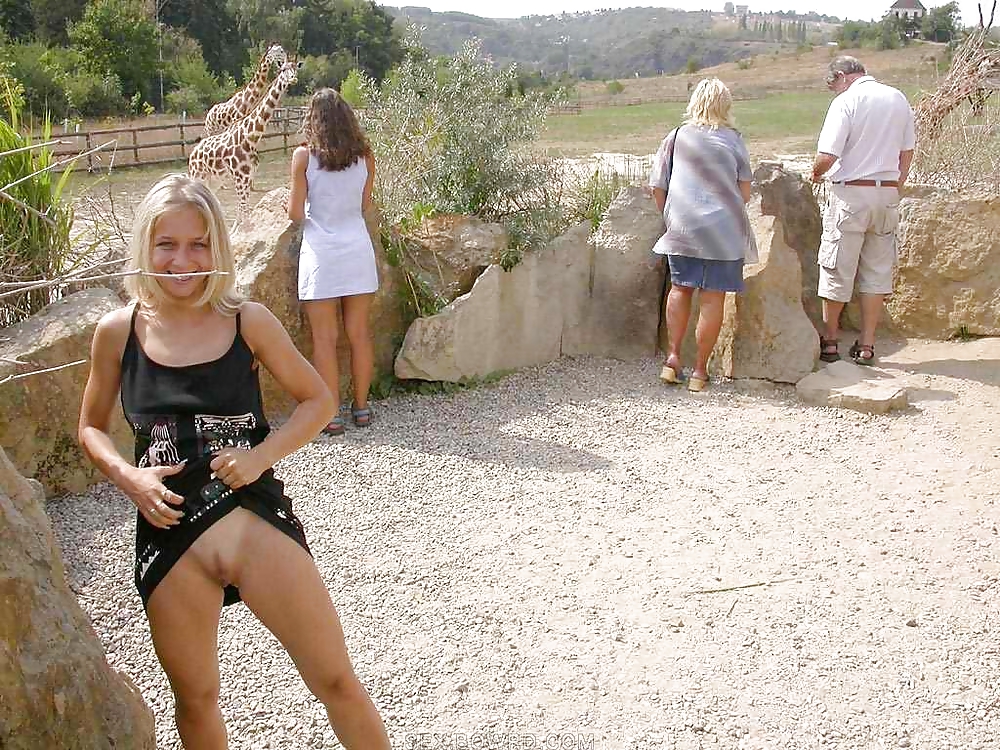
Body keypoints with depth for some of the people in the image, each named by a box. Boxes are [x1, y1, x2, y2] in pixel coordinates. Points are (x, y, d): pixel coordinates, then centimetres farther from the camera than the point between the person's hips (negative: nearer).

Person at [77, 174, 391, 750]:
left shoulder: (247, 320, -4)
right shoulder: (119, 331, -1)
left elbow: (318, 401, 4)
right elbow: (92, 427, 12)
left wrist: (263, 453, -12)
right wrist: (128, 477, -7)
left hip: (254, 518, -1)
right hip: (168, 531, 2)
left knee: (337, 681, 0)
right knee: (195, 698, 18)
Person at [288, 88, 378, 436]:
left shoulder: (304, 156, -7)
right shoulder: (364, 155, 1)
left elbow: (296, 214, -5)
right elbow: (365, 206, 8)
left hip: (321, 253, -3)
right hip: (358, 250, 3)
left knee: (325, 338, 4)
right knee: (359, 334, 11)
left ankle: (332, 414, 8)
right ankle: (361, 407, 20)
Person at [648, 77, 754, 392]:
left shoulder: (675, 138, 3)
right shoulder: (733, 140, 2)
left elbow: (657, 188, 5)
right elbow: (745, 192, 4)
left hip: (682, 228, 1)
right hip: (724, 229, -1)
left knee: (680, 287, 18)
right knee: (713, 297, 3)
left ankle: (673, 357, 10)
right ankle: (700, 370, 7)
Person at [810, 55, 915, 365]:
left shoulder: (846, 101, -11)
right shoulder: (898, 99, 9)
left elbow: (827, 156, -17)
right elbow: (907, 151, 13)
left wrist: (816, 174, 4)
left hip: (851, 192, -6)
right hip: (888, 194, 6)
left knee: (837, 269, 5)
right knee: (877, 270, 9)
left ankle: (830, 340, 14)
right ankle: (866, 345, 13)